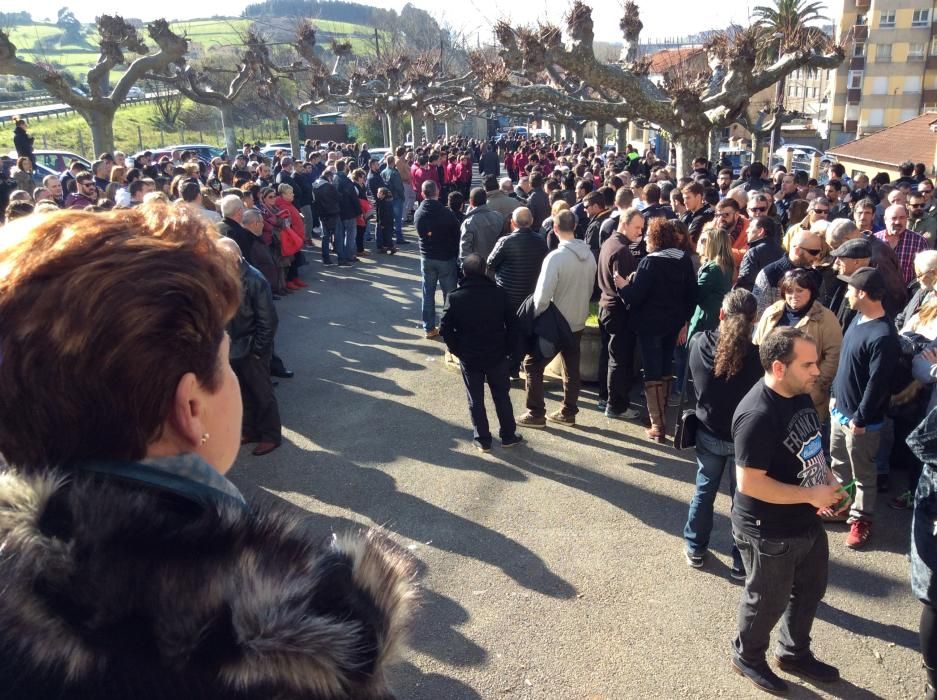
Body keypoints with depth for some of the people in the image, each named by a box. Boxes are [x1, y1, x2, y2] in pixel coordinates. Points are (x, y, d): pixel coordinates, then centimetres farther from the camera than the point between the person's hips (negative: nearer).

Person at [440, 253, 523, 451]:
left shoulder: (455, 298, -12)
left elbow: (445, 329, -11)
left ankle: (483, 439, 18)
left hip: (469, 358, -1)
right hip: (497, 355, 1)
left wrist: (457, 350, 2)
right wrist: (505, 347, 8)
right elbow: (511, 323, -3)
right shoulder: (499, 294, -9)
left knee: (475, 400, 11)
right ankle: (508, 436, 24)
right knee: (502, 396, 15)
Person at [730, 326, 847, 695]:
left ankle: (794, 653, 51)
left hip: (807, 522, 9)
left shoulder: (800, 394, -3)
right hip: (769, 532, -9)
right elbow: (749, 483, -31)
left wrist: (830, 480, -2)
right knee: (768, 601, 14)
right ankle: (747, 657, 42)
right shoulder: (758, 416, -32)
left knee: (811, 589, 26)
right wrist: (811, 495, -25)